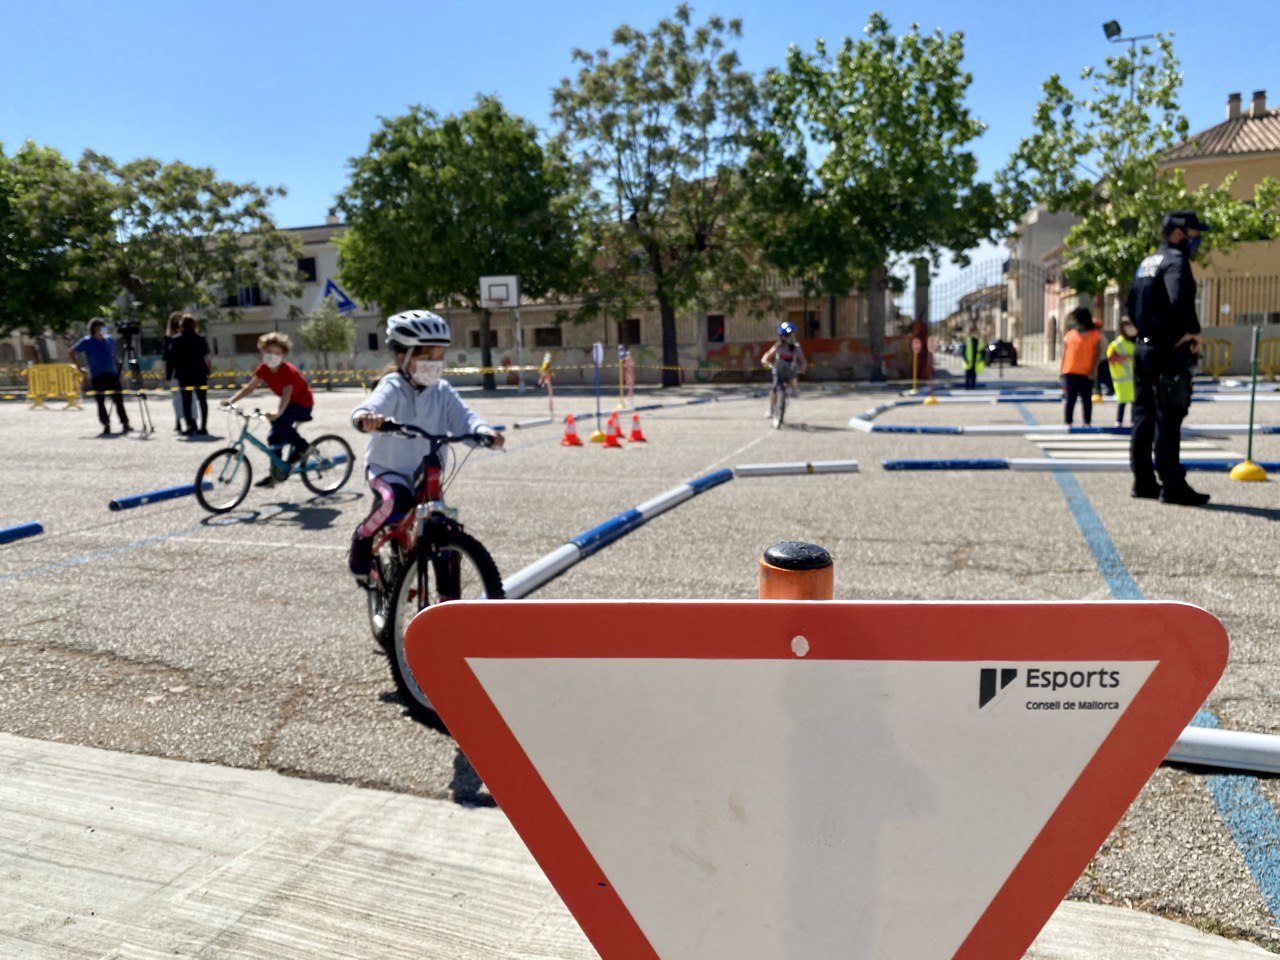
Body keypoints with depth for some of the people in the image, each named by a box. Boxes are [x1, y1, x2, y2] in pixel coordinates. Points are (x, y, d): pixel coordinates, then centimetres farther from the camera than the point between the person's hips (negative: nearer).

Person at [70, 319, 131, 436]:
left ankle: (125, 424, 1)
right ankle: (106, 425, 7)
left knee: (119, 400, -2)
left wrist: (117, 367, 16)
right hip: (97, 377, -3)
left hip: (112, 375, 3)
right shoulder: (87, 342, -1)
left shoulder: (110, 340, 11)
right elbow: (72, 352, 5)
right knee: (100, 402, 0)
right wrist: (79, 367, 0)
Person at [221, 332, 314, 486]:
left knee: (279, 422, -32)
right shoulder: (263, 369, -7)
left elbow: (286, 395, -39)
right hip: (290, 403, 8)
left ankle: (301, 447, -9)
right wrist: (231, 400, -20)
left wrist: (277, 413, -56)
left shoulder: (288, 371, -27)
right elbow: (249, 387, -7)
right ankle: (274, 475, 12)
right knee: (275, 437, 2)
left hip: (303, 403, -8)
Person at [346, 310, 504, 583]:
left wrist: (484, 431, -38)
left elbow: (463, 417, -16)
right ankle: (361, 541, -7)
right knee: (397, 502, -36)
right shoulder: (393, 388, -17)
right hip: (387, 471, -5)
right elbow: (368, 407, -36)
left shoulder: (443, 391, -3)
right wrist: (366, 419, -61)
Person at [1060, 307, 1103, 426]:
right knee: (1070, 399, 3)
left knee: (1086, 399, 4)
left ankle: (1087, 423, 10)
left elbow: (1098, 353, -3)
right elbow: (1064, 353, 14)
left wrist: (1093, 369, -12)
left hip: (1086, 373, -3)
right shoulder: (1069, 334, 13)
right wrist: (1062, 370, 8)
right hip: (1070, 372, 3)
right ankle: (1068, 423, 6)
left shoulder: (1095, 334, 2)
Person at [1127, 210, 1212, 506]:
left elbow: (1132, 305, 23)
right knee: (1168, 419, -6)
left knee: (1143, 416, 10)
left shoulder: (1146, 263, 17)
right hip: (1168, 351, -9)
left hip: (1144, 347, 9)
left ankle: (1143, 482, 15)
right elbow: (1180, 300, -28)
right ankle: (1172, 486, -2)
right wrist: (1193, 331, -16)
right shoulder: (1176, 260, -12)